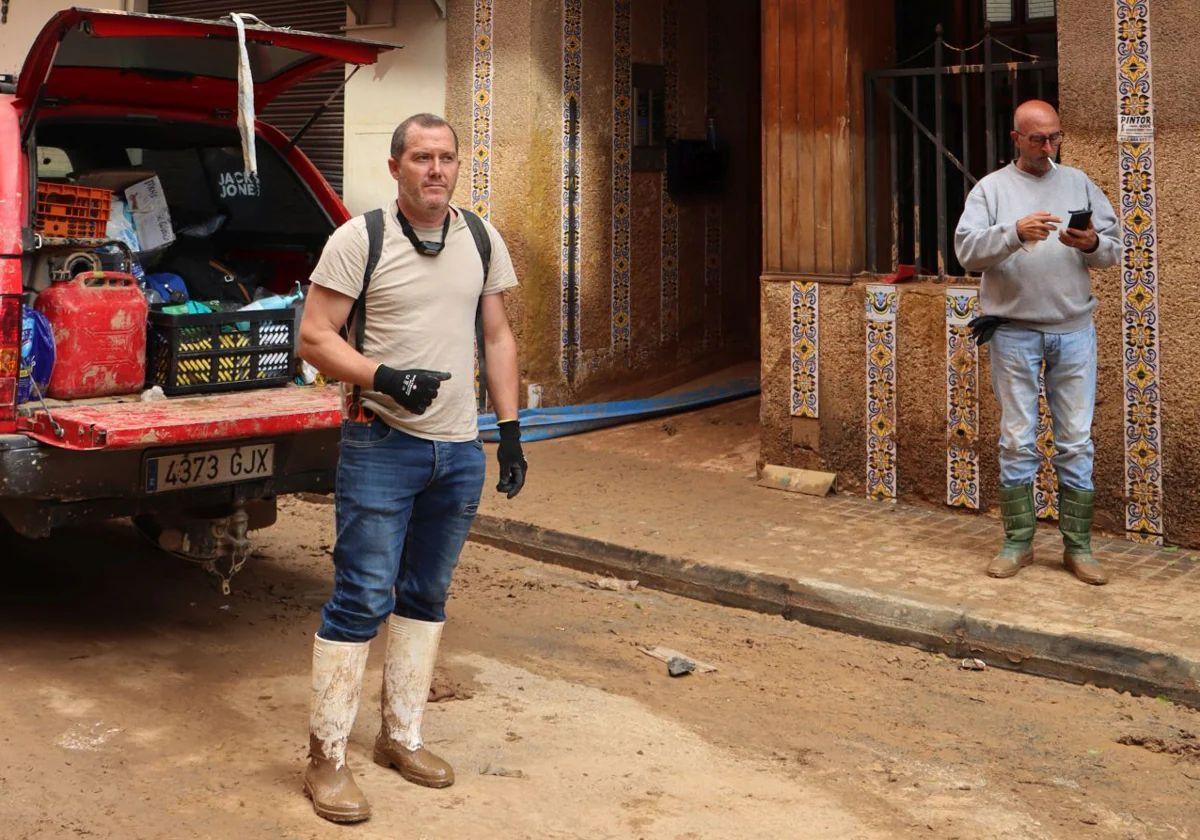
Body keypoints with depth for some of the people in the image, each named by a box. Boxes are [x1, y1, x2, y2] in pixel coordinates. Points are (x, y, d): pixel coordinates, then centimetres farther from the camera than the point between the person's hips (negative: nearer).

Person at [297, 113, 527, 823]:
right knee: (362, 598, -6)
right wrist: (385, 378, -22)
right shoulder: (360, 239, -6)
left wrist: (511, 431, 8)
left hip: (460, 449, 5)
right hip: (381, 445, -5)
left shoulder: (482, 239, 9)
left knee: (426, 598, 13)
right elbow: (315, 337, -7)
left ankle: (402, 736, 27)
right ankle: (328, 756, 4)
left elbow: (498, 338, 14)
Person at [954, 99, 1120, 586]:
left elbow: (1113, 251, 9)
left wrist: (1093, 244, -13)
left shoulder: (1078, 183, 11)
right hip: (1015, 332, -2)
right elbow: (967, 249, -10)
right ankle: (1018, 543, 13)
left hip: (1073, 330, 2)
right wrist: (1015, 232, -24)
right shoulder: (992, 188, 4)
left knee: (1076, 442, 3)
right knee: (1017, 441, 3)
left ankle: (1078, 547, 11)